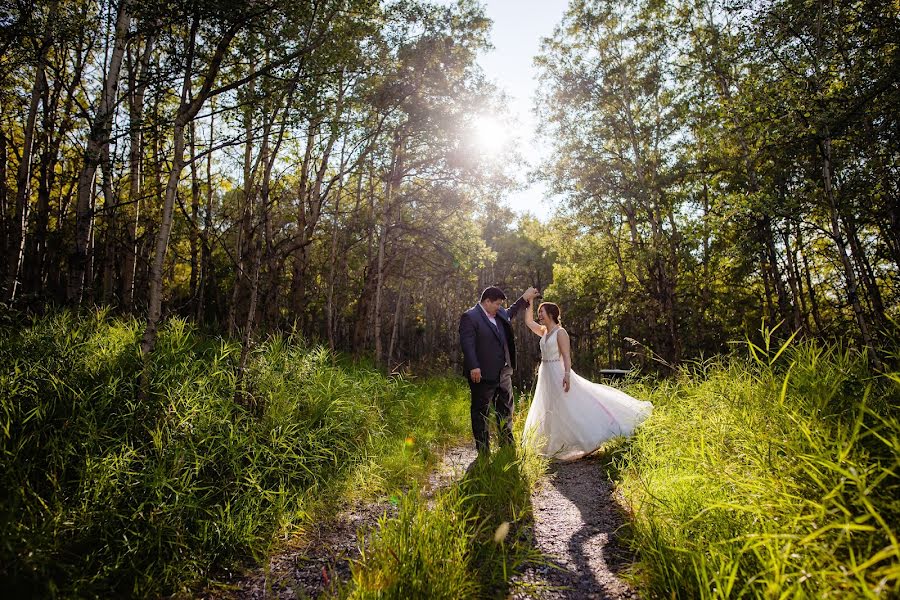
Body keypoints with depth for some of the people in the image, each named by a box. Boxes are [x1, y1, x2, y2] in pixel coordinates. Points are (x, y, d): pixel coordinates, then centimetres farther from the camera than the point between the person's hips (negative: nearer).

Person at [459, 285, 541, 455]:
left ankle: (507, 445, 33)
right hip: (482, 374, -8)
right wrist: (473, 367, -29)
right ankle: (483, 451, 16)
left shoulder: (500, 314, 12)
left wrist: (525, 298, 31)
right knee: (481, 412, 5)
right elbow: (467, 343, -21)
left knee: (506, 409, 18)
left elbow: (510, 313, 35)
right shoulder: (470, 317, -13)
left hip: (503, 372, 9)